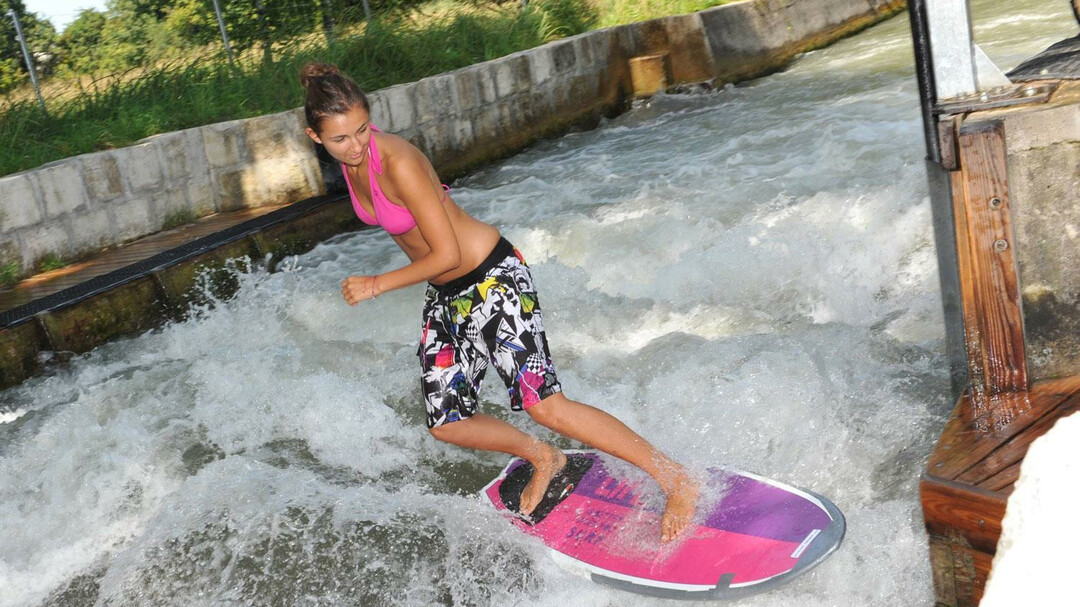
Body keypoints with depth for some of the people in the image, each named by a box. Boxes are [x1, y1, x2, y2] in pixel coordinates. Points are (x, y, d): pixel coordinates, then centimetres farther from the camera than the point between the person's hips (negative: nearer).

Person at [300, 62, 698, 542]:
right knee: (447, 424, 8)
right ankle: (543, 460, 34)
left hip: (491, 279, -8)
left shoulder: (398, 162, -26)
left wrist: (377, 285, -15)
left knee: (545, 406, -14)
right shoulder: (350, 158, -1)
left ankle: (676, 480, -2)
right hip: (445, 294, 9)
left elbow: (448, 255, -24)